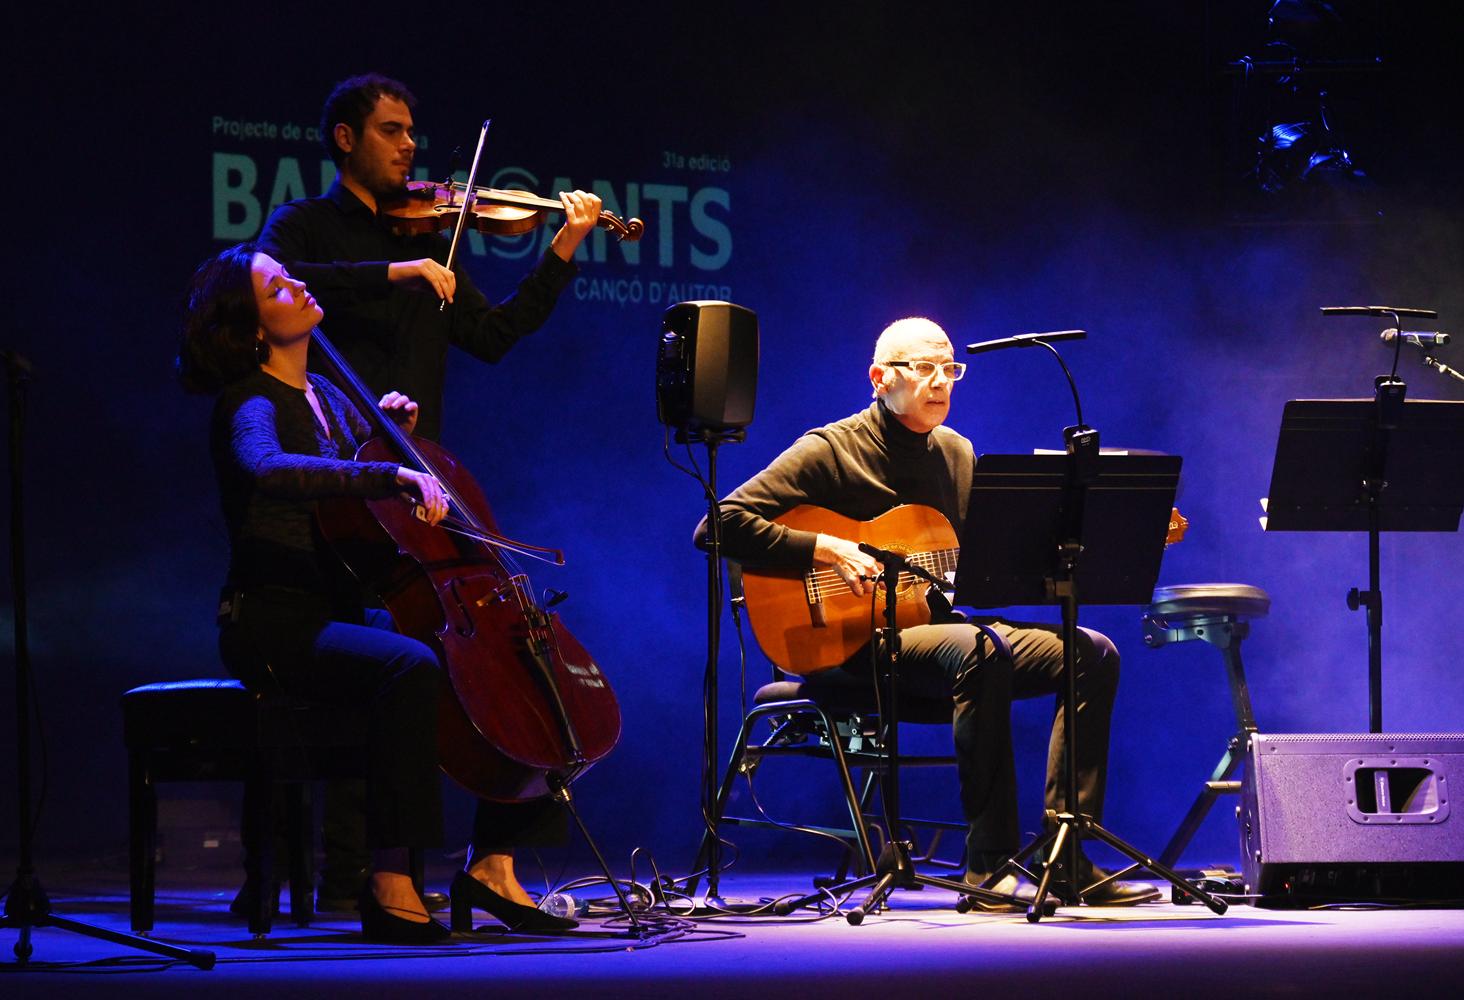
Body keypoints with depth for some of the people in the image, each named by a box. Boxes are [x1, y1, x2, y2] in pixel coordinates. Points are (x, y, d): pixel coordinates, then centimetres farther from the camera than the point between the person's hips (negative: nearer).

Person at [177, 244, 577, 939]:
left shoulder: (327, 397, 16)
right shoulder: (250, 405, -10)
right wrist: (392, 475, -40)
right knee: (409, 665, -36)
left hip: (341, 614, 9)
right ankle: (389, 885, -35)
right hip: (275, 622, -9)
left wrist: (394, 431, 10)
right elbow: (270, 471, -36)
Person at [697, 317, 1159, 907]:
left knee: (1092, 654, -9)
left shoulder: (955, 454, 16)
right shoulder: (830, 452, -5)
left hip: (943, 626, 8)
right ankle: (989, 864, -34)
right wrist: (827, 550, -20)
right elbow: (718, 527, -12)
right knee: (981, 651, -36)